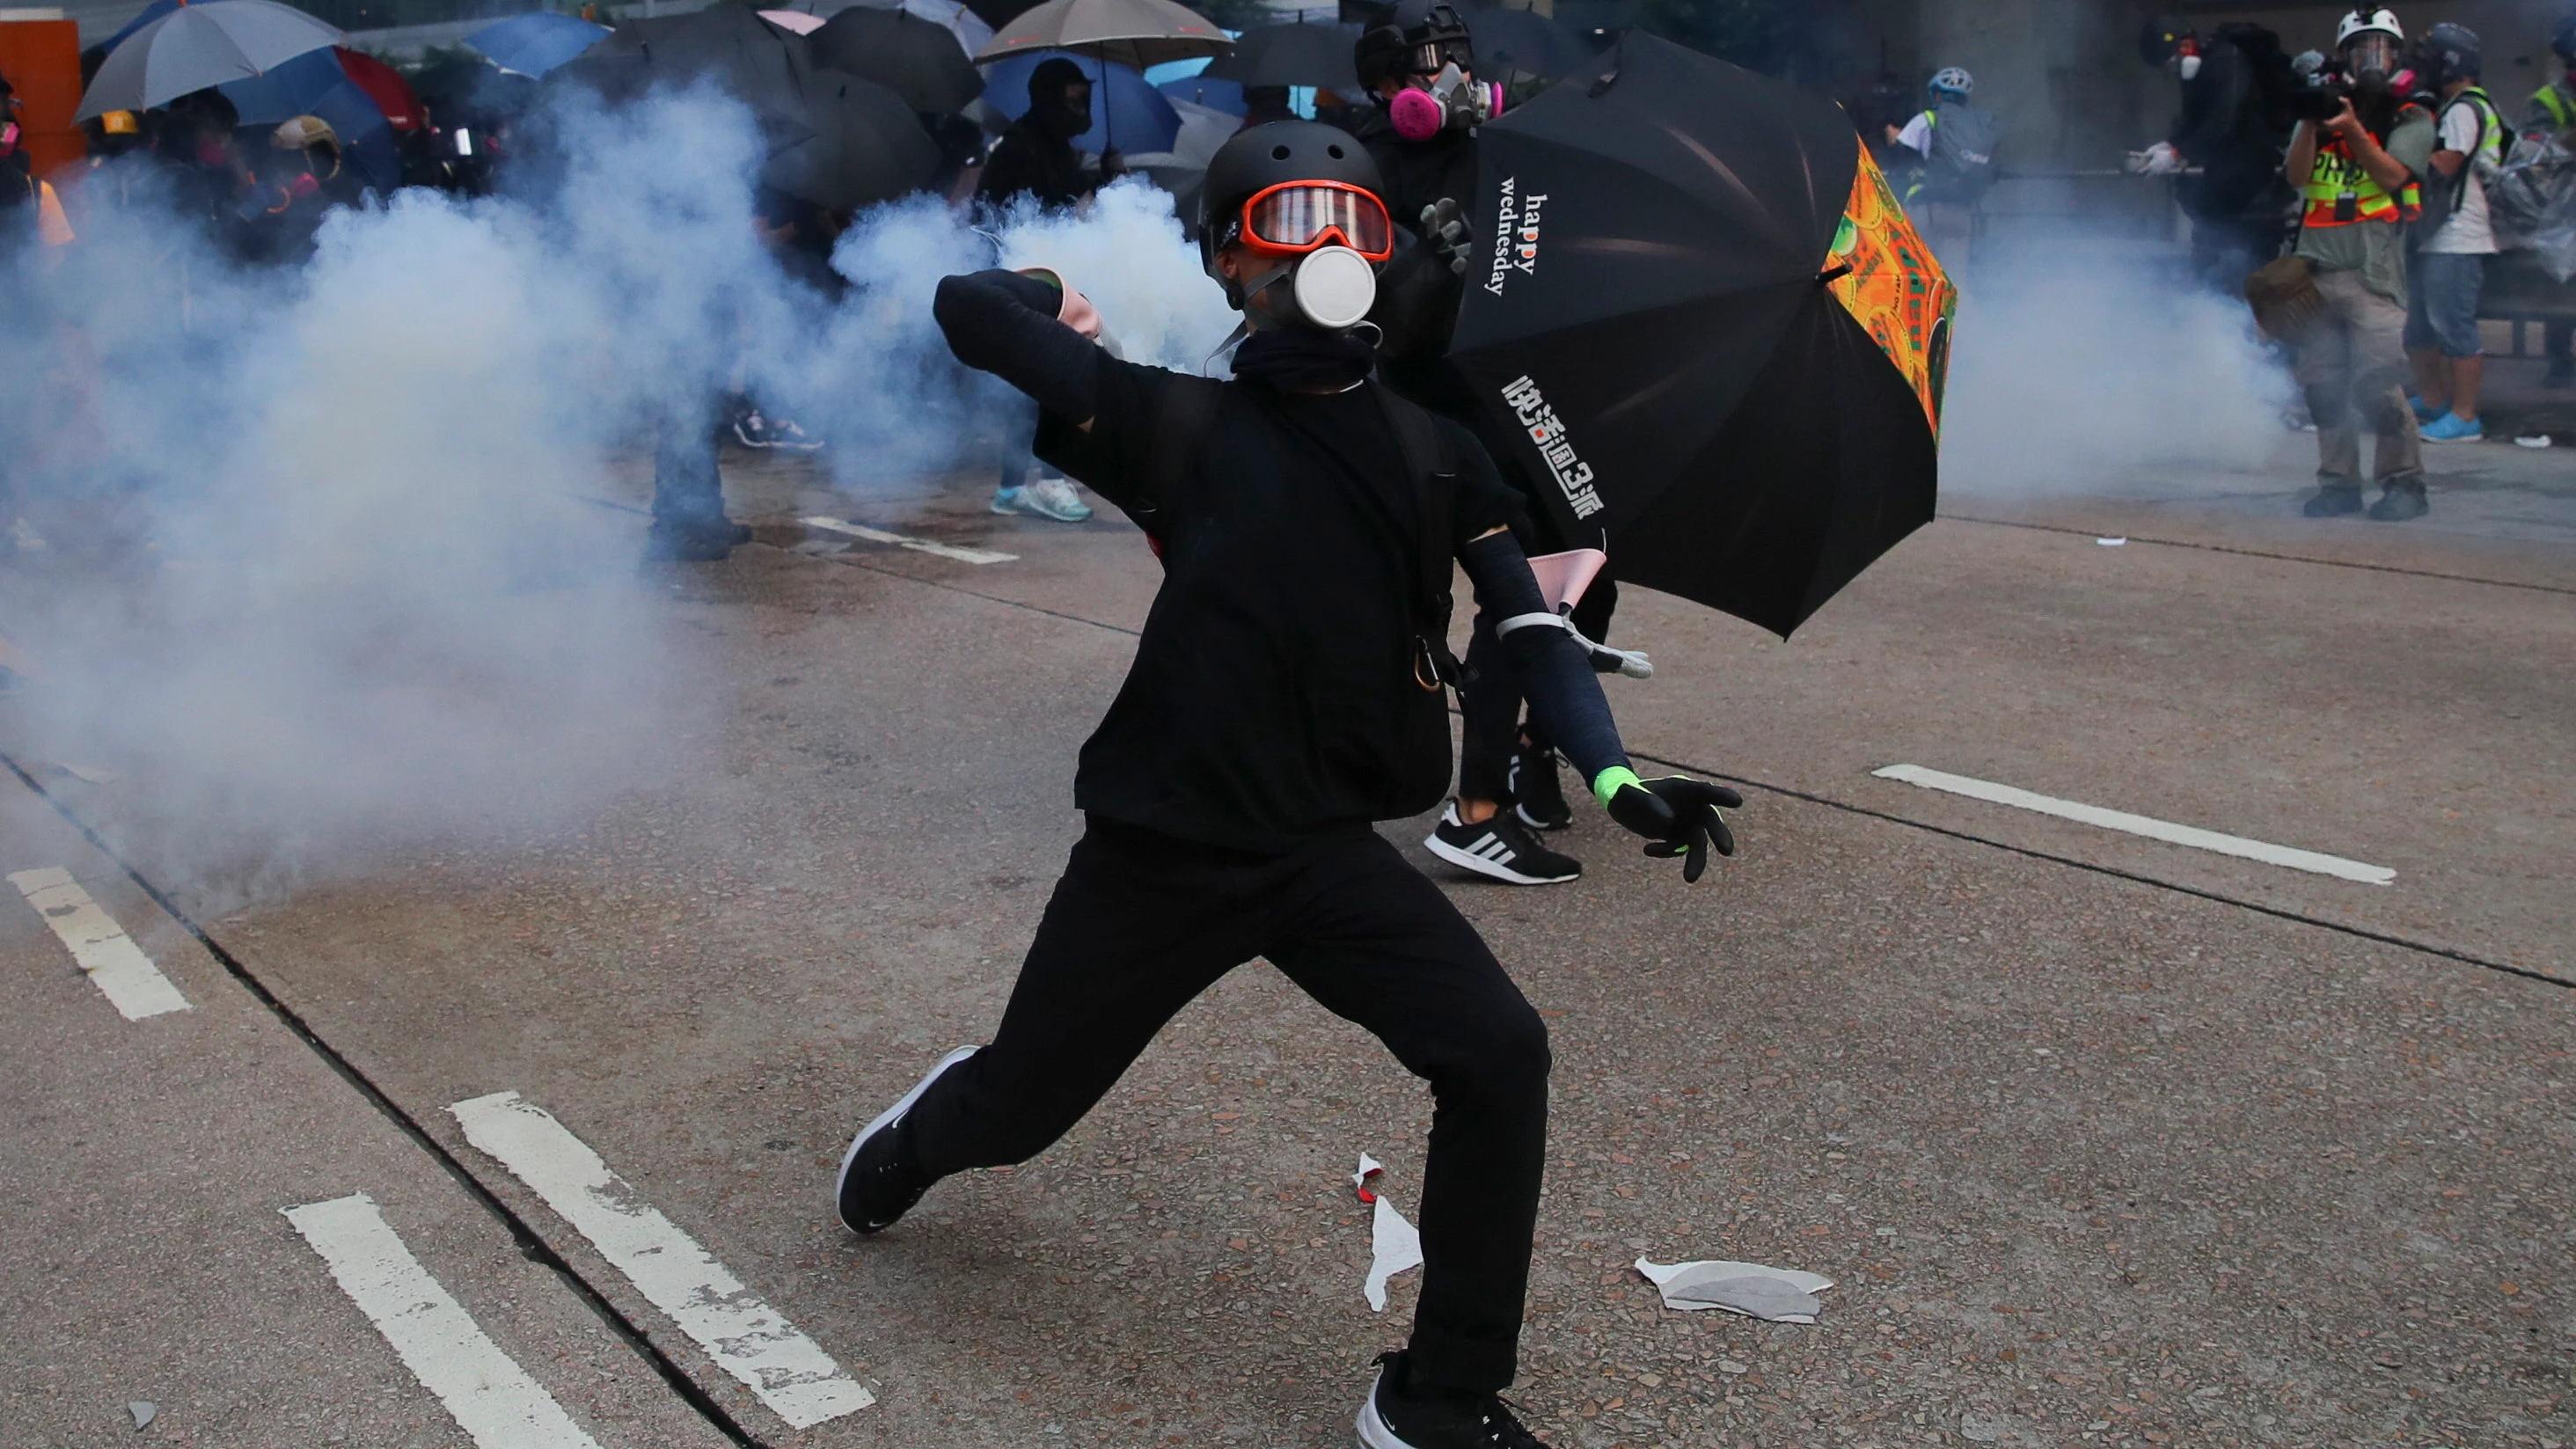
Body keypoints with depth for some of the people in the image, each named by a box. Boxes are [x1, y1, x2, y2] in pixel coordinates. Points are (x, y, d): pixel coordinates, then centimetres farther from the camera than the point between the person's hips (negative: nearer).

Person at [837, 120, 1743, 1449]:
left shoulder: (1434, 455, 4)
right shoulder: (1184, 425, -5)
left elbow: (1531, 624, -4)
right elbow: (969, 307, -10)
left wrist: (1614, 777, -18)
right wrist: (1069, 307, 8)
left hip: (1329, 853, 2)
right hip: (1154, 852, -2)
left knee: (1499, 1058, -16)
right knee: (1015, 1109, 13)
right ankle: (916, 1139, 54)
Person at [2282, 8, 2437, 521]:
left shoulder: (2411, 119, 8)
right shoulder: (2326, 108, 17)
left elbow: (2392, 176, -8)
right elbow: (2297, 176, 4)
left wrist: (2352, 127, -16)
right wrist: (2311, 122, -11)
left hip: (2373, 272, -4)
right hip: (2316, 268, 4)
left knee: (2378, 386, -12)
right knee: (2322, 386, 3)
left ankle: (2404, 483, -1)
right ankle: (2339, 483, 12)